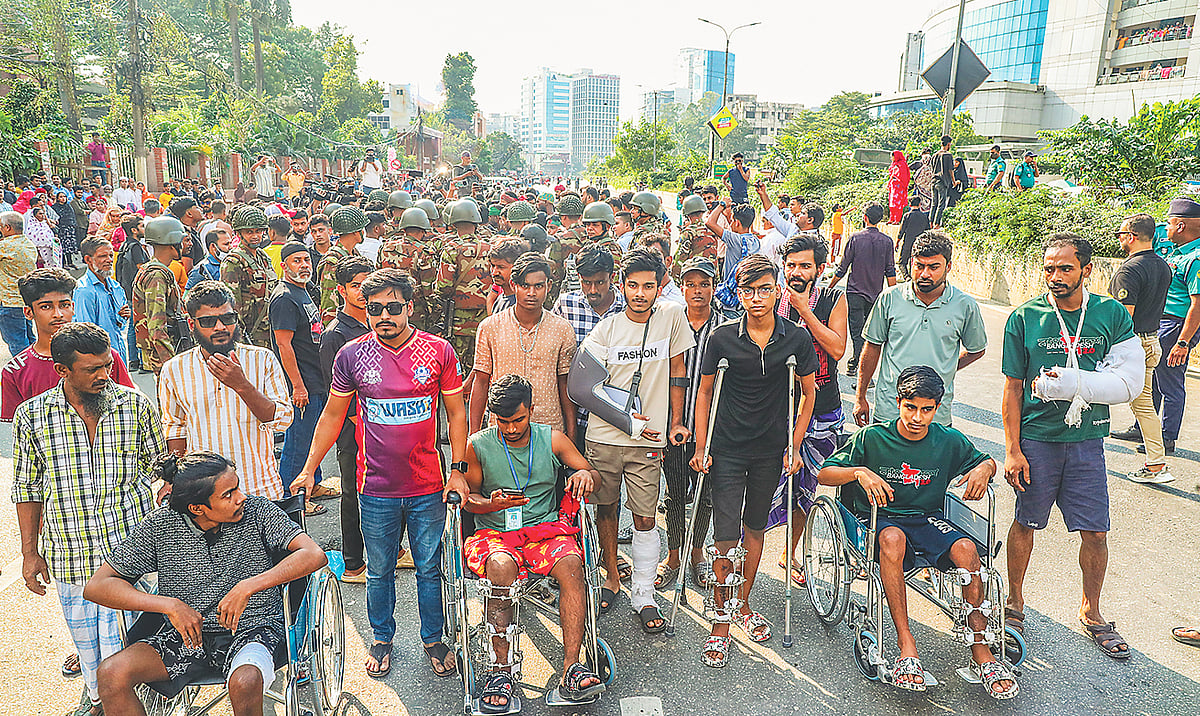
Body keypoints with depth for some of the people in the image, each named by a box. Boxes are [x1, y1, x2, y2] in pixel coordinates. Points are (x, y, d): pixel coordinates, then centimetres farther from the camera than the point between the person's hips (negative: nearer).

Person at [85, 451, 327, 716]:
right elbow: (96, 586, -6)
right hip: (186, 633, 3)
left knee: (245, 682, -33)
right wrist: (169, 605, -19)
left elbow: (314, 554, -21)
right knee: (112, 674, -22)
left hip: (251, 628, -2)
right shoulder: (158, 526, -6)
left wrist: (248, 587, -31)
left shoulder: (257, 511, -10)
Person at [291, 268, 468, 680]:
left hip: (428, 488, 0)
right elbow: (332, 415, 7)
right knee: (379, 571, 15)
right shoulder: (351, 355, -4)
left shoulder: (439, 352, -6)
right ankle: (382, 638, 38)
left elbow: (456, 412, 1)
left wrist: (458, 470, -4)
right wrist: (309, 469, 6)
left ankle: (433, 638, 34)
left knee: (429, 568, 13)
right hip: (376, 489, 1)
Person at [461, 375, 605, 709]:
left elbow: (594, 476, 8)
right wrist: (491, 504, -15)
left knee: (571, 564, -31)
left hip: (546, 529, 1)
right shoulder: (478, 445, 1)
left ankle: (571, 669, -30)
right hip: (495, 533, -1)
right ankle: (501, 670, -27)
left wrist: (585, 474, -17)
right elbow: (468, 498, 7)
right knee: (500, 566, -35)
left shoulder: (552, 439, 5)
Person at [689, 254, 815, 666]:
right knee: (726, 538, -4)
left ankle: (743, 605, 35)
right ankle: (721, 623, 12)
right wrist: (700, 447, -1)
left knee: (755, 527, 16)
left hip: (770, 449, 2)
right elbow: (704, 392, 2)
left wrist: (795, 447, 2)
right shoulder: (722, 338, -8)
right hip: (727, 449, -2)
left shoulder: (796, 339, -5)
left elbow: (808, 394, 6)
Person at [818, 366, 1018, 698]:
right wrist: (859, 472, -25)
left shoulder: (949, 441, 2)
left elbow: (987, 461, 19)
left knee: (965, 548, -29)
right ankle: (906, 644, -34)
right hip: (881, 519, -3)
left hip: (928, 519, 3)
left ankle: (981, 650, -17)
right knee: (892, 538, -38)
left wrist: (983, 469, -5)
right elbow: (824, 474, -6)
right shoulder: (872, 438, -6)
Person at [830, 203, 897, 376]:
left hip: (855, 292, -4)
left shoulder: (855, 238, -9)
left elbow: (842, 268, -5)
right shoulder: (886, 241, -2)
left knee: (857, 331, -3)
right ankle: (855, 361, 33)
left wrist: (829, 287, 7)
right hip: (876, 294, 4)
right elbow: (890, 272, 0)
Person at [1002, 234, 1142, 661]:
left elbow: (1128, 383, -7)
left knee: (1095, 532, 7)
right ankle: (1014, 602, 29)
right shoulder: (1024, 318, -4)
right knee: (1025, 523, 10)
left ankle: (1091, 612, 29)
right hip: (1036, 437, -1)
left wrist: (1069, 383, -19)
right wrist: (1012, 450, -6)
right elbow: (1013, 388, -2)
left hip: (1087, 439, 1)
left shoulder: (1113, 316, -1)